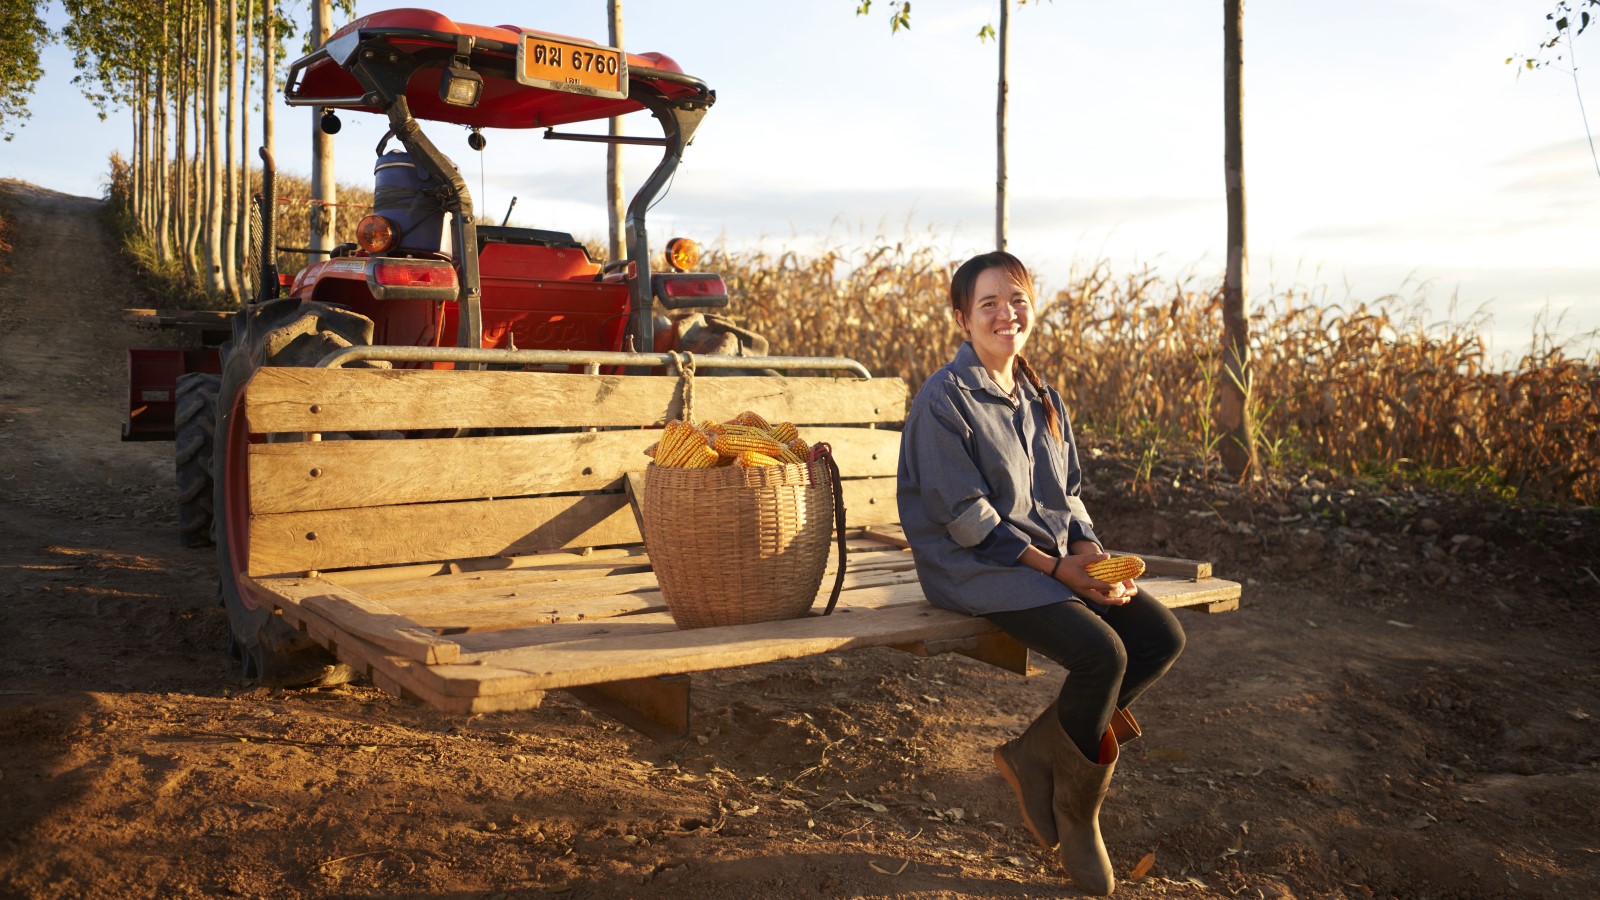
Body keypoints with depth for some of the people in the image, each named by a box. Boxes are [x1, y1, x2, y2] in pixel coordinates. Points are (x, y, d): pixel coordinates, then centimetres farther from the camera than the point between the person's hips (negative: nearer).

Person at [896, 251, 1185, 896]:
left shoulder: (1042, 398, 13)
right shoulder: (944, 399, -11)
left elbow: (1068, 497, 15)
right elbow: (967, 516, -16)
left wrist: (1093, 555, -6)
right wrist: (1055, 566, -19)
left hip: (1056, 560, 8)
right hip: (977, 569, -8)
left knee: (1162, 636, -9)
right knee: (1103, 652, -26)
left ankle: (1034, 752, 3)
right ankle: (1076, 811, 1)